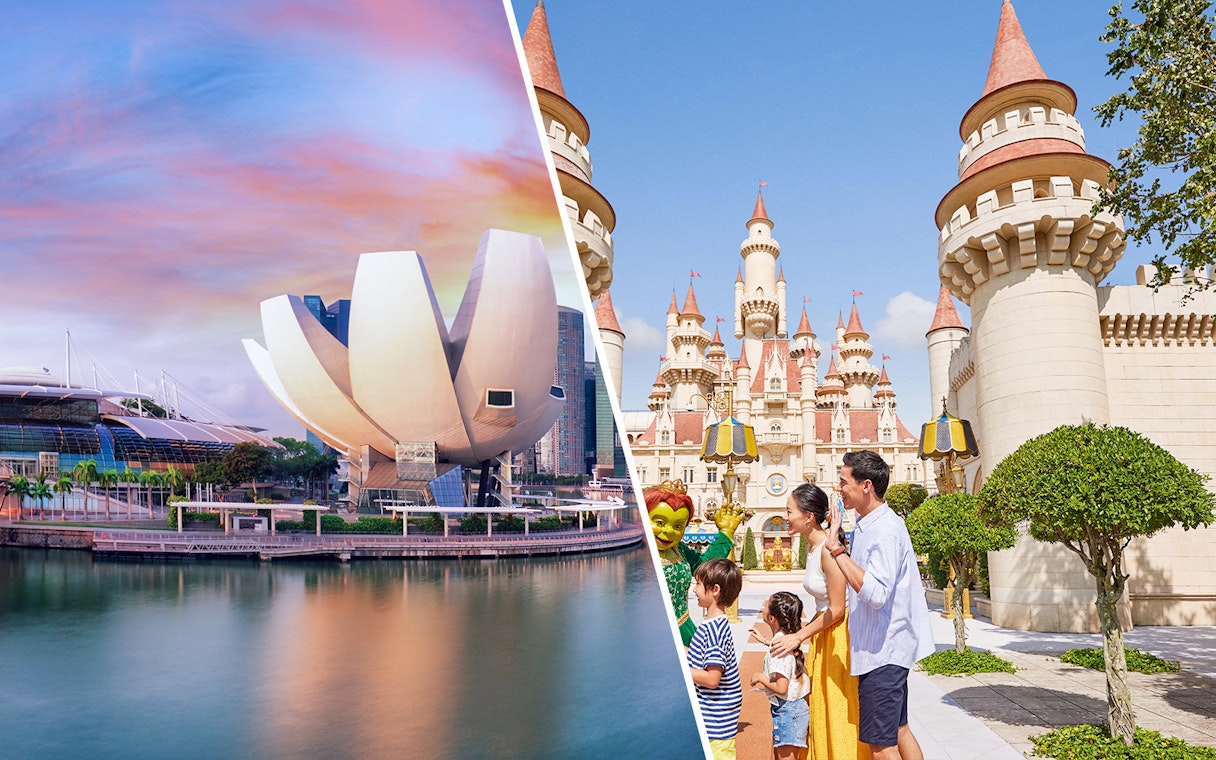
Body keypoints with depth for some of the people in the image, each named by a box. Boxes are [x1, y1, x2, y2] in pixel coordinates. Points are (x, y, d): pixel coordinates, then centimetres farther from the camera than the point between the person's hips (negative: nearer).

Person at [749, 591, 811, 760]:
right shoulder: (786, 639, 3)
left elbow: (781, 688, -28)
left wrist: (760, 678, -14)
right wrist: (765, 640, 35)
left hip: (787, 710, -10)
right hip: (796, 706, 10)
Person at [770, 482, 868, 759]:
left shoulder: (828, 550, -22)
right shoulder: (811, 547, 7)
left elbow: (837, 609, -20)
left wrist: (798, 637, -14)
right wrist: (802, 632, 8)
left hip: (839, 638, -9)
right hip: (823, 638, 9)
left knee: (839, 713, 2)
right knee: (821, 712, 16)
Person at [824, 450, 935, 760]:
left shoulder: (886, 530, -22)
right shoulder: (865, 525, 8)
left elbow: (876, 592, -32)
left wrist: (836, 549, -30)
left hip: (882, 651, -10)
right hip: (884, 646, 10)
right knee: (898, 731, 20)